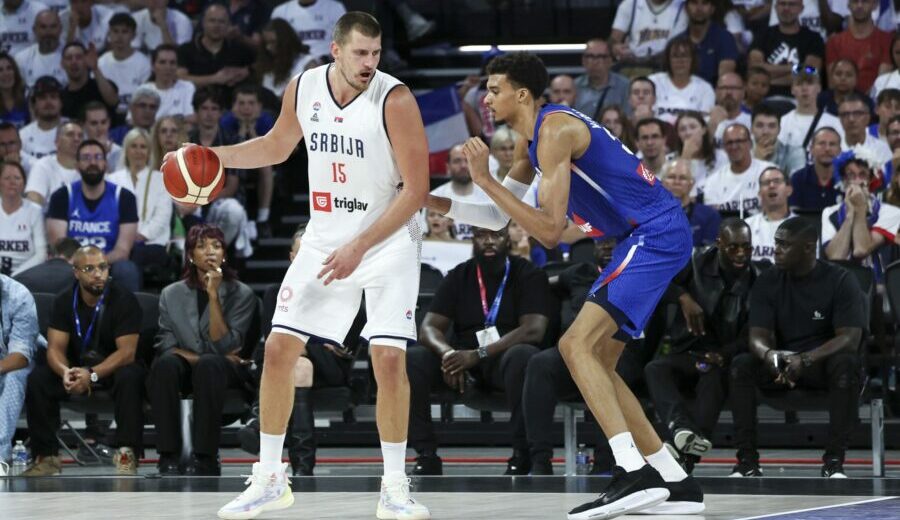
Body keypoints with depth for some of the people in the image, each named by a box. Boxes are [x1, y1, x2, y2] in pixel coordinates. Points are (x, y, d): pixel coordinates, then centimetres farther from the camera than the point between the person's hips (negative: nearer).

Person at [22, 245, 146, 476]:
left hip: (115, 368, -3)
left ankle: (127, 455, -37)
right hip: (77, 367, 3)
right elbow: (55, 348, -8)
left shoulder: (124, 299, -15)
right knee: (37, 379, -22)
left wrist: (92, 375, -36)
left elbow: (127, 352, -21)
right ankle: (47, 456, -17)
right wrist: (66, 372, -33)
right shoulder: (65, 301, -3)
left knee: (129, 378, -38)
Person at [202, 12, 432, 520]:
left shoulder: (394, 100, -20)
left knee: (389, 358, -15)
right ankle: (270, 479, 13)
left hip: (388, 240, -5)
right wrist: (212, 156, 2)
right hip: (324, 238, 5)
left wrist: (359, 247, -24)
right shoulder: (304, 88, -5)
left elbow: (416, 188, -19)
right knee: (278, 349, 0)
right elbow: (277, 145, 16)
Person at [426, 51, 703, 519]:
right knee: (596, 360, 13)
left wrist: (486, 180, -20)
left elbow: (549, 231, -21)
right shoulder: (531, 140, 15)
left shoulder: (555, 130, -16)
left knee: (578, 344, -20)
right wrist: (432, 202, 13)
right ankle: (675, 482, 15)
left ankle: (634, 474, -29)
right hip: (643, 239, 11)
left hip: (656, 234, -11)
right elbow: (498, 217, 24)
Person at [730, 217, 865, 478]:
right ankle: (747, 459, -26)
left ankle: (834, 460, -34)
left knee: (846, 364, -37)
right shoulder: (767, 282, 1)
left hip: (824, 363, -3)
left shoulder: (840, 281, -9)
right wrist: (769, 355, -34)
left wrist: (806, 360, -35)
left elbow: (850, 338, -19)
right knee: (741, 364, -25)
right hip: (780, 367, 3)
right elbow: (758, 336, -7)